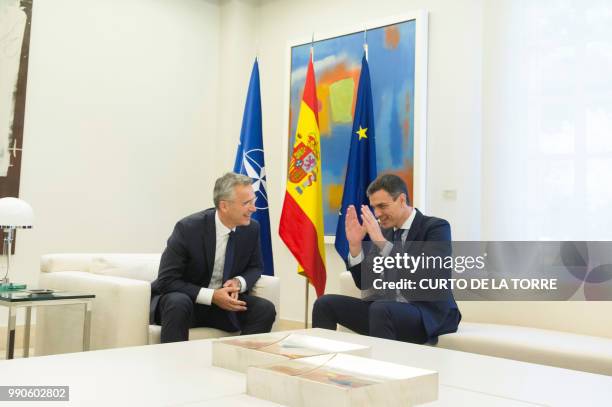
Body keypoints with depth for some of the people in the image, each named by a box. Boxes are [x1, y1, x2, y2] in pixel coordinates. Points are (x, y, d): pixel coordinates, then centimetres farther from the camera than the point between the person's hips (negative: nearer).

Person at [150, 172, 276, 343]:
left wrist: (239, 282, -14)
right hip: (183, 299, -4)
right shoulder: (188, 228, -20)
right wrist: (211, 296, -27)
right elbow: (166, 281, -18)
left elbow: (255, 267, 10)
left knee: (265, 309, -18)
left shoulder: (251, 228, -7)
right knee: (178, 303, -36)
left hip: (224, 303, 4)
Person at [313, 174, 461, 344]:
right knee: (325, 303, -6)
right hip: (387, 309, 7)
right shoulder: (384, 231, 10)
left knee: (381, 308, -35)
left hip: (430, 314, -6)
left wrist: (382, 242, -27)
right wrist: (355, 244, -6)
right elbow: (365, 284, 8)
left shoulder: (437, 227, -8)